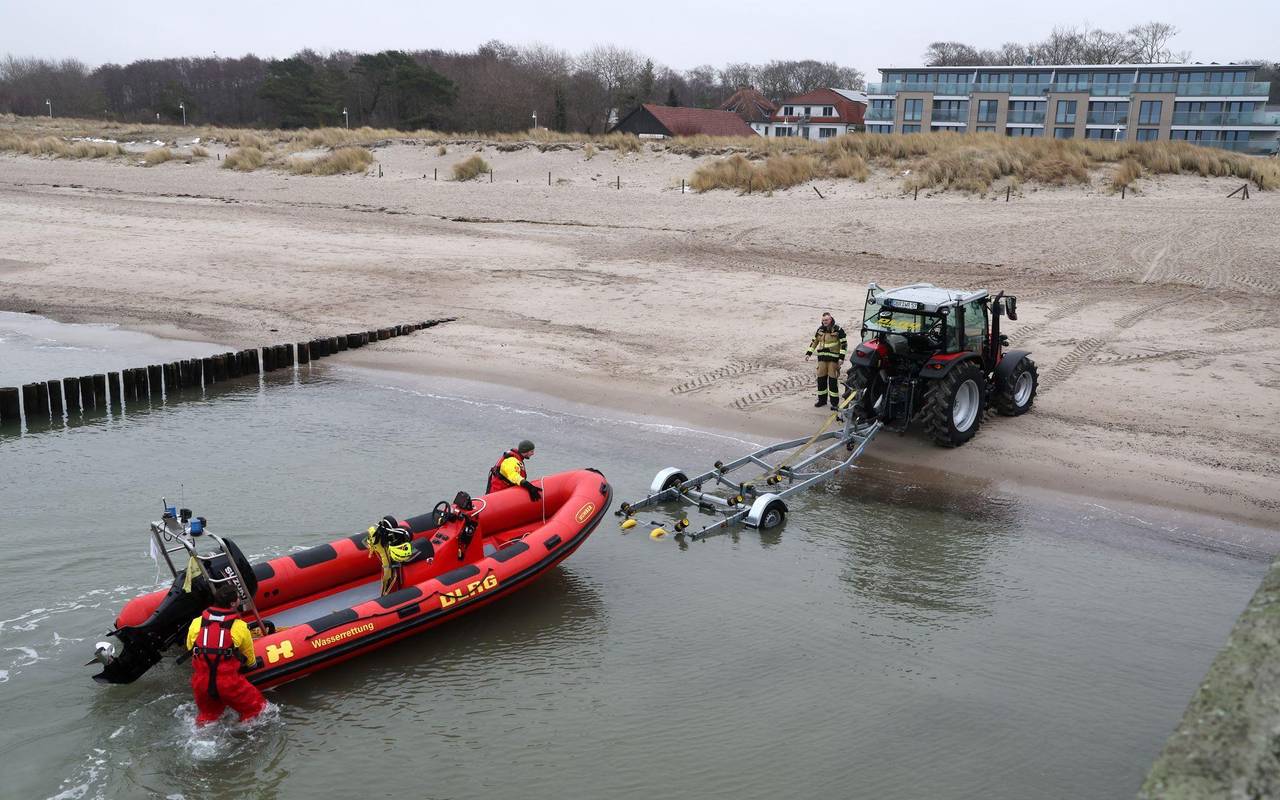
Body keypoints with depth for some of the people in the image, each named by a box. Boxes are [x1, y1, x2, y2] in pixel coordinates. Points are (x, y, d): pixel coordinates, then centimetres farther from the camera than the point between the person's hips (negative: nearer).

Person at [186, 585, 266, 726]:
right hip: (229, 685, -3)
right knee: (257, 708, 15)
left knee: (208, 714, 28)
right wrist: (255, 663, 32)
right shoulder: (240, 627, -6)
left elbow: (189, 648, 18)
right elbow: (249, 660, 9)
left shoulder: (196, 623, 0)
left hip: (200, 684, 4)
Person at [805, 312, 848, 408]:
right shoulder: (820, 329, 10)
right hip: (822, 357, 5)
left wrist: (841, 357, -14)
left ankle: (834, 402, -1)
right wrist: (808, 353, 11)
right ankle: (822, 400, 19)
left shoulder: (838, 330, -7)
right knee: (821, 378, 7)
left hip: (833, 358, -5)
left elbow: (844, 344, -7)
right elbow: (814, 341, 18)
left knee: (833, 380, -6)